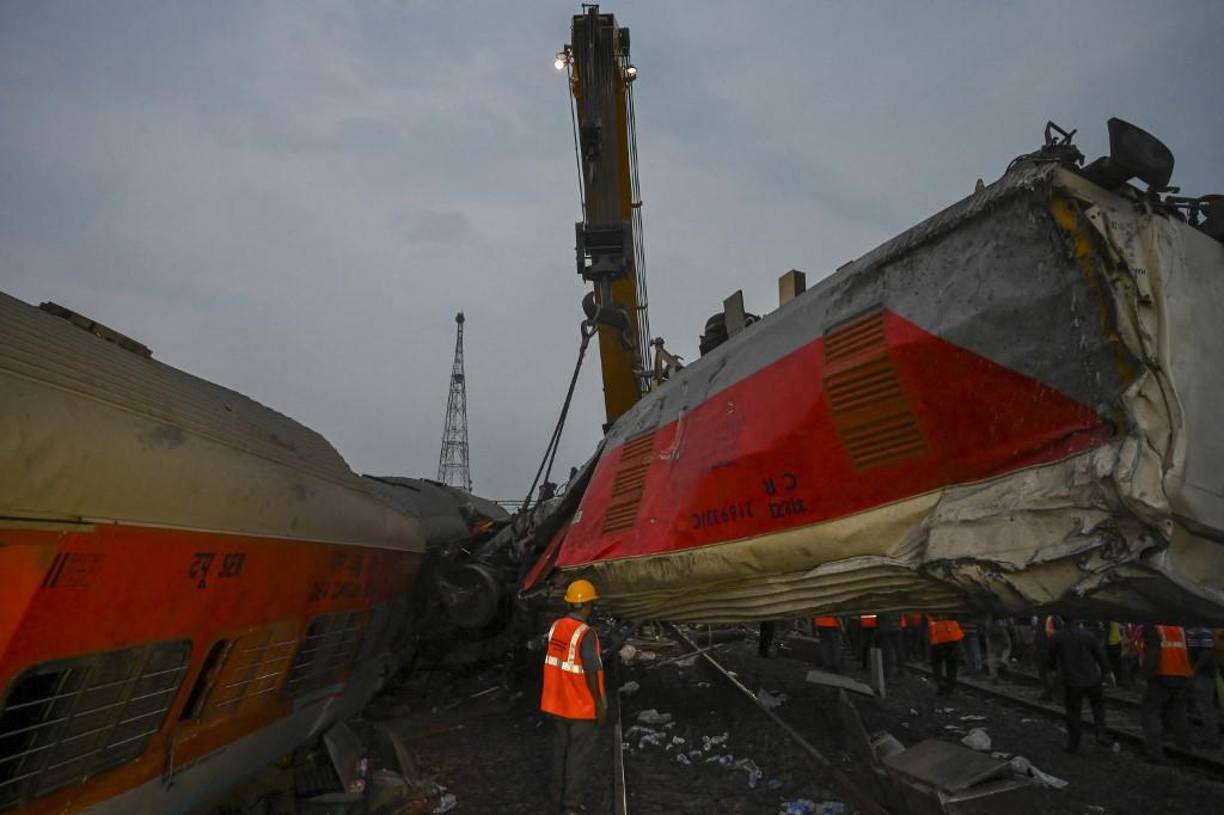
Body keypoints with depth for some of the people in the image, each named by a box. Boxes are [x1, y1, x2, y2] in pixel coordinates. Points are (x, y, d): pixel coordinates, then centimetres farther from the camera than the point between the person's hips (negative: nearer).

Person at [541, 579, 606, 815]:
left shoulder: (555, 627, -2)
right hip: (582, 706, -7)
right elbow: (591, 673, -21)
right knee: (579, 755, 7)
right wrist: (600, 705, -12)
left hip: (558, 703, 7)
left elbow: (555, 663, 6)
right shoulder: (586, 634, -24)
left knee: (560, 749, 18)